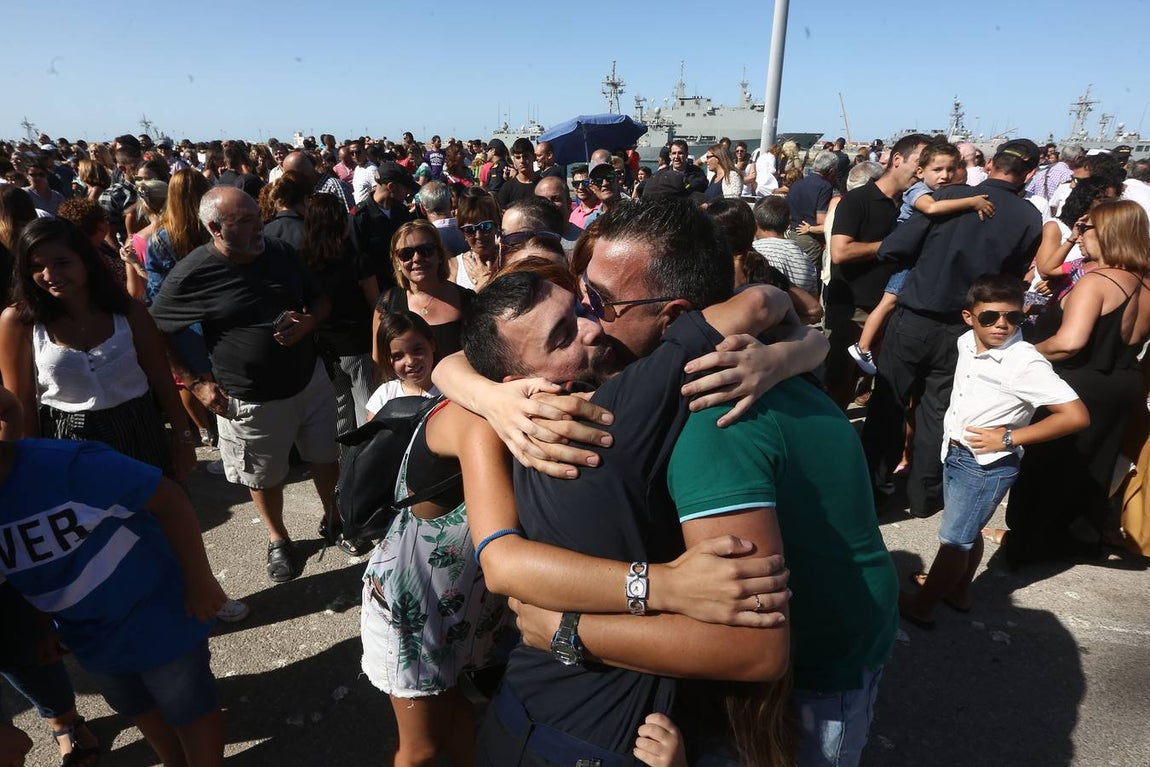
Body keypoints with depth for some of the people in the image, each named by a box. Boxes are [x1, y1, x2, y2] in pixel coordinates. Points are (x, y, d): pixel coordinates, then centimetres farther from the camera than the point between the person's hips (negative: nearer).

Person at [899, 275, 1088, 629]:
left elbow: (1077, 415, -27)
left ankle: (921, 606, 21)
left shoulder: (1026, 363, -26)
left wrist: (1008, 438, -23)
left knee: (954, 540, 6)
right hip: (956, 454, 7)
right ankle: (957, 590, 41)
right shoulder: (967, 342, -3)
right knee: (967, 532, 23)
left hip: (987, 466, -7)